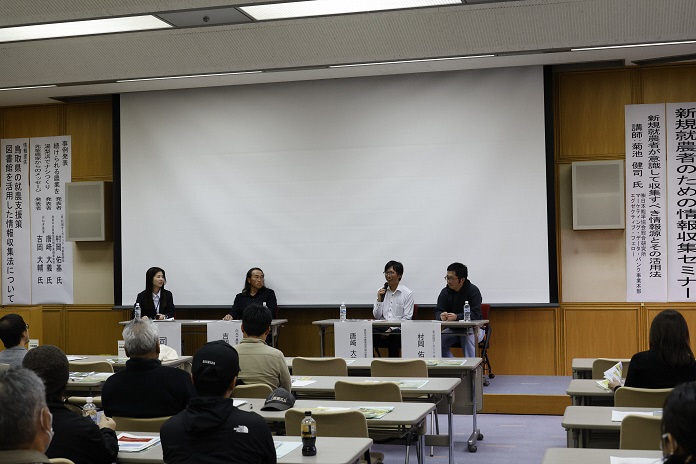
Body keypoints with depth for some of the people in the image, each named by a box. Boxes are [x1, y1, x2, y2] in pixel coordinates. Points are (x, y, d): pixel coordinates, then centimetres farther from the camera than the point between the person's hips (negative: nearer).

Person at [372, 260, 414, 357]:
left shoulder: (407, 293, 1)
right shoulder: (381, 291, 14)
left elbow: (407, 318, -3)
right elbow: (376, 316, 13)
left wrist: (392, 329, -15)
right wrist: (379, 299, -2)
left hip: (398, 328, -3)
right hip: (382, 326, 3)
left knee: (392, 337, -37)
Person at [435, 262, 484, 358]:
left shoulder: (473, 290, -14)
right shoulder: (445, 292, -1)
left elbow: (475, 314, -22)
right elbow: (438, 312, -4)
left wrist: (457, 317, -38)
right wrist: (441, 316, -31)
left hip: (473, 329, -4)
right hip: (453, 329, 4)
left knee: (468, 338, -36)